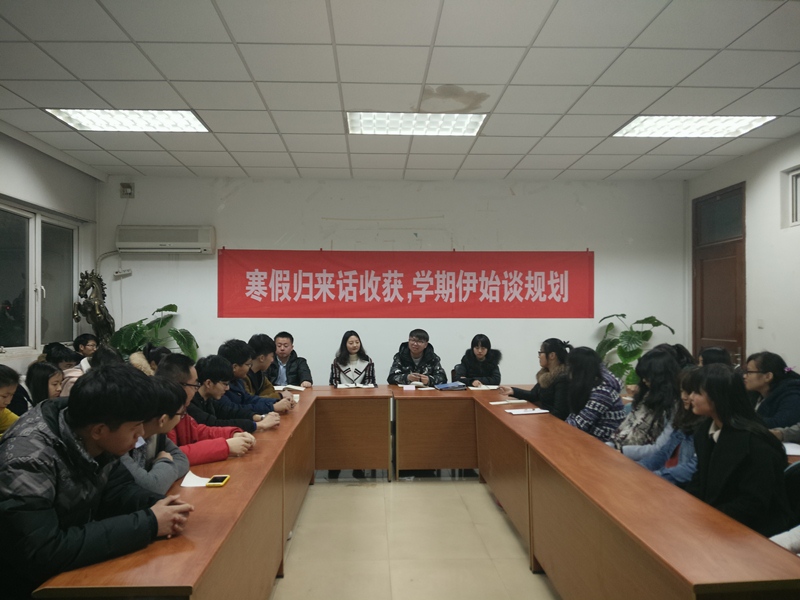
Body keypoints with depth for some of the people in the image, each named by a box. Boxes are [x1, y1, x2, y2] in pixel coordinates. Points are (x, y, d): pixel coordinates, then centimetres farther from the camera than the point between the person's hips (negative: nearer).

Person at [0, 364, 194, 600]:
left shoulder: (94, 439, -9)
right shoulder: (28, 459, -29)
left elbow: (117, 488, 3)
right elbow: (42, 556, -34)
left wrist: (157, 505, -18)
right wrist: (148, 523, -32)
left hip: (78, 568, 6)